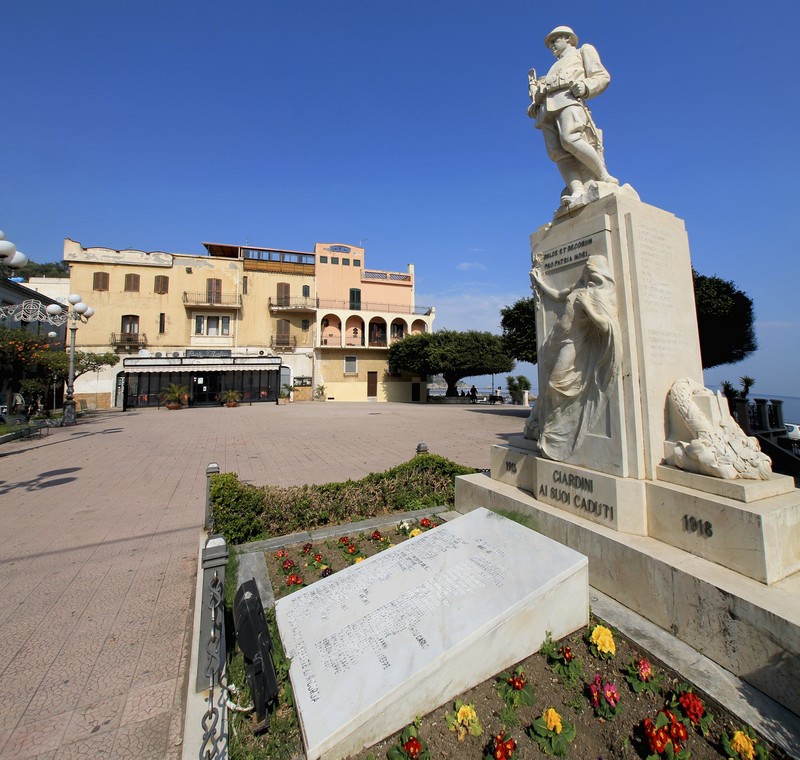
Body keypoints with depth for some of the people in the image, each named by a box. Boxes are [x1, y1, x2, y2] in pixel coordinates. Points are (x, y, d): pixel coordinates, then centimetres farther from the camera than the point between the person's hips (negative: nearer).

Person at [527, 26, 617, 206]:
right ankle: (577, 192, -37)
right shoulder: (555, 68, 43)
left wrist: (585, 87, -7)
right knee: (558, 152, -21)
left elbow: (602, 76, 13)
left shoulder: (583, 51, 28)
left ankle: (604, 178, -25)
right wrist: (534, 107, 7)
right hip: (547, 109, 5)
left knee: (570, 139, -32)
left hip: (568, 98, -5)